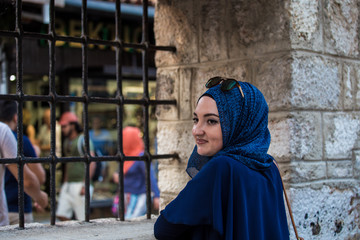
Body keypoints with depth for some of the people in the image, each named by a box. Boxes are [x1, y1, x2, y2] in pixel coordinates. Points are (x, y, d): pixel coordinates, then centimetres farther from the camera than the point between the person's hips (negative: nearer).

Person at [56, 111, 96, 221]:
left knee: (82, 218, -3)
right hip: (68, 185, 8)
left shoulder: (83, 140, -8)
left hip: (80, 185, -8)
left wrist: (85, 185, -20)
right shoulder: (67, 141, 15)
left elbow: (92, 164, -15)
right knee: (62, 215, 2)